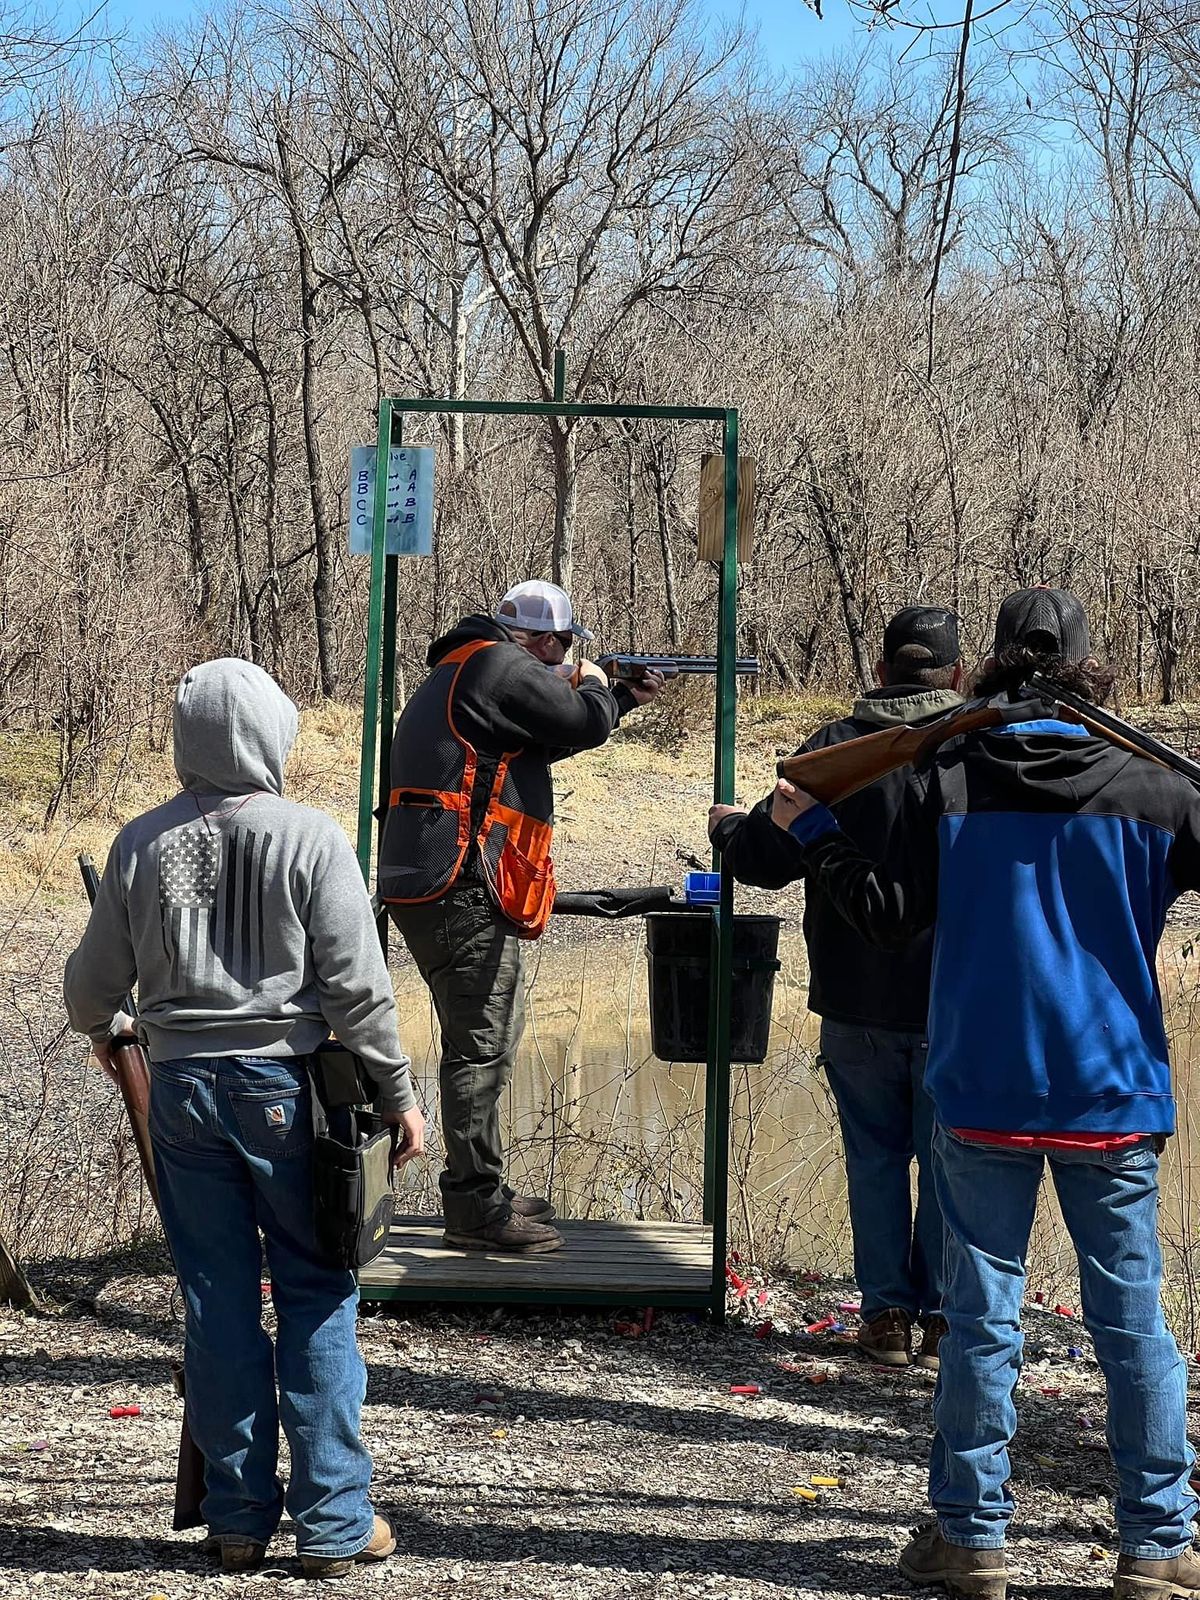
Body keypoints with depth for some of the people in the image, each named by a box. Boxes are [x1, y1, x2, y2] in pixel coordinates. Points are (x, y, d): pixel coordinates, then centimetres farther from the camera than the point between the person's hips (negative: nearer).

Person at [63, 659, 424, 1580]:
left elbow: (96, 975, 10)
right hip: (284, 1086, -3)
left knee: (219, 1301, 9)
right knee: (316, 1298, 5)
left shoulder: (144, 843, 0)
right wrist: (398, 1093, 0)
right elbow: (357, 986, -10)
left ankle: (239, 1520, 15)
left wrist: (96, 1029, 32)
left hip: (183, 1087, 3)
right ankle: (334, 1524, 6)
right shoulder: (310, 838, -9)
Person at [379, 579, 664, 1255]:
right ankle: (477, 1207, -5)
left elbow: (544, 739, 28)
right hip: (464, 891, -11)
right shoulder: (501, 667, -11)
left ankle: (483, 1192, 27)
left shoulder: (460, 671, 22)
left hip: (433, 888, 11)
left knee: (487, 1040, 18)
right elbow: (586, 723, -11)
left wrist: (624, 698, 27)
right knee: (480, 1047, -8)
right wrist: (595, 687, 11)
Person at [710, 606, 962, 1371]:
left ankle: (887, 1312, 13)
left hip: (859, 1000, 1)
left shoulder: (836, 747, -5)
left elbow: (767, 856, -4)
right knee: (948, 1161, 10)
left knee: (875, 1156, 11)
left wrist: (728, 827, 16)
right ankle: (942, 1318, 14)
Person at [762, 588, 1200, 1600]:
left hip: (984, 1097, 0)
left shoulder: (949, 785, -4)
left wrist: (812, 830, 10)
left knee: (983, 1318, 8)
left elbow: (890, 914, -2)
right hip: (1112, 1099, 0)